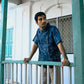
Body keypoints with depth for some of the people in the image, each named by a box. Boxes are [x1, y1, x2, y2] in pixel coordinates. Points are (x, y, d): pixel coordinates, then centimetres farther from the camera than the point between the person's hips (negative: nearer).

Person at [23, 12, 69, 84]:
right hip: (43, 63, 5)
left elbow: (59, 44, -23)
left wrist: (65, 59, -35)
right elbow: (35, 44, 15)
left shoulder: (53, 29, -12)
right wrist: (29, 58, 12)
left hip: (54, 62, -5)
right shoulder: (38, 31, 6)